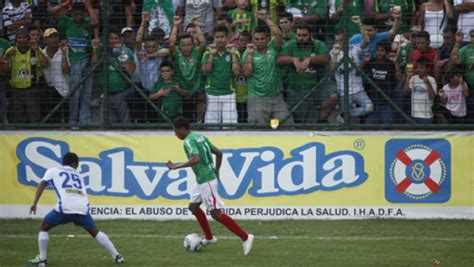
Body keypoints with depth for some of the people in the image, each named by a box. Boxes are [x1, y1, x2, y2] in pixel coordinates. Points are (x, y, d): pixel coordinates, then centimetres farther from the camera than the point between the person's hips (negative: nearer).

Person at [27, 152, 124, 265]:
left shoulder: (53, 171, 19)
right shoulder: (78, 175, 30)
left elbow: (42, 185, 7)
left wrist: (35, 203, 1)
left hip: (65, 207, -3)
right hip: (82, 208, 3)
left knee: (44, 227, 17)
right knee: (95, 232, 20)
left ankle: (42, 258, 8)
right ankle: (117, 256, 18)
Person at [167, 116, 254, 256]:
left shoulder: (189, 141, -16)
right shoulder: (200, 136, 13)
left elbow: (196, 159, -32)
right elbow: (218, 153, 16)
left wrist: (176, 166, -25)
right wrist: (216, 171, 24)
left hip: (206, 180, -10)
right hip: (202, 180, 10)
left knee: (215, 213, -9)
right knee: (193, 206, 19)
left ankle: (245, 237, -10)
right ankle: (209, 238, 26)